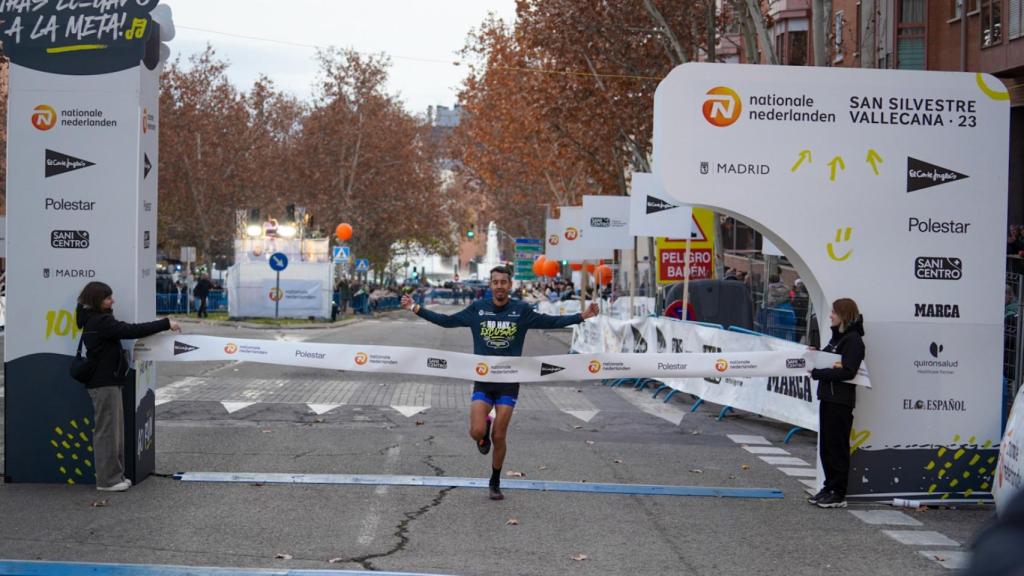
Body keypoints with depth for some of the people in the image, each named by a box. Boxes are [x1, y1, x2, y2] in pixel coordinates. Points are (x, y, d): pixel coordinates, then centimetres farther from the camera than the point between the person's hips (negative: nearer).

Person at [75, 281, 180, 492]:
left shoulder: (93, 319, 15)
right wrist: (165, 324, -22)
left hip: (108, 382, 10)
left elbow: (123, 330, 15)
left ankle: (115, 475, 21)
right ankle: (107, 480, 2)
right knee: (107, 430, -4)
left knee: (115, 429, 15)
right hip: (104, 384, -10)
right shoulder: (101, 322, -18)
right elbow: (131, 331, -24)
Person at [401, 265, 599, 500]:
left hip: (509, 382, 0)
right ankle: (485, 432, 25)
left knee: (499, 437, 0)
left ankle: (495, 483, 22)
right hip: (483, 379, 0)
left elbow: (551, 322, 7)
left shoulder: (521, 310, 0)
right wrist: (416, 309, 4)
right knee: (477, 432, -15)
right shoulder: (477, 308, 1)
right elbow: (447, 321, 8)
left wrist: (582, 315, 0)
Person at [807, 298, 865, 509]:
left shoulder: (853, 340, -13)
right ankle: (829, 488, 22)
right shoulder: (838, 336, 16)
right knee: (825, 446, 13)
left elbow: (847, 372, -21)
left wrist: (817, 373, -18)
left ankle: (838, 495, 2)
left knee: (837, 447, -3)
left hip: (841, 400, -9)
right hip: (828, 397, 9)